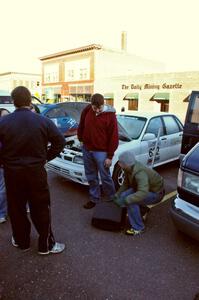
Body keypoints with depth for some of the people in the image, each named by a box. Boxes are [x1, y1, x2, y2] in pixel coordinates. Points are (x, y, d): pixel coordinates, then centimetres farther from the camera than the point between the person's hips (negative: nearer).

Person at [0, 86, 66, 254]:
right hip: (36, 171, -1)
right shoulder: (43, 121, -9)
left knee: (16, 208, 18)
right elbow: (60, 142, -7)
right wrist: (46, 157, 3)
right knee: (41, 209, 10)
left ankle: (21, 241, 34)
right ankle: (46, 244, 22)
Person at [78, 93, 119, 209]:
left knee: (105, 177, 5)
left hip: (101, 152, -4)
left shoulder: (110, 115, -13)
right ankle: (94, 198, 31)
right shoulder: (87, 110, -1)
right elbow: (81, 126, 15)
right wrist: (81, 139, 15)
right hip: (87, 149, 5)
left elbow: (114, 137, -11)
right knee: (91, 177, 15)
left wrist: (110, 156, -12)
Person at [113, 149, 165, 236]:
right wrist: (117, 195, -1)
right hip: (145, 189, 8)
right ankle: (142, 210, 14)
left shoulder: (140, 173, -37)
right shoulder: (129, 169, -11)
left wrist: (125, 201, -48)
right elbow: (126, 184, 5)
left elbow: (143, 193, -48)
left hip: (156, 193, -8)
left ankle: (138, 228, -10)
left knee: (131, 202, -28)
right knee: (123, 195, -10)